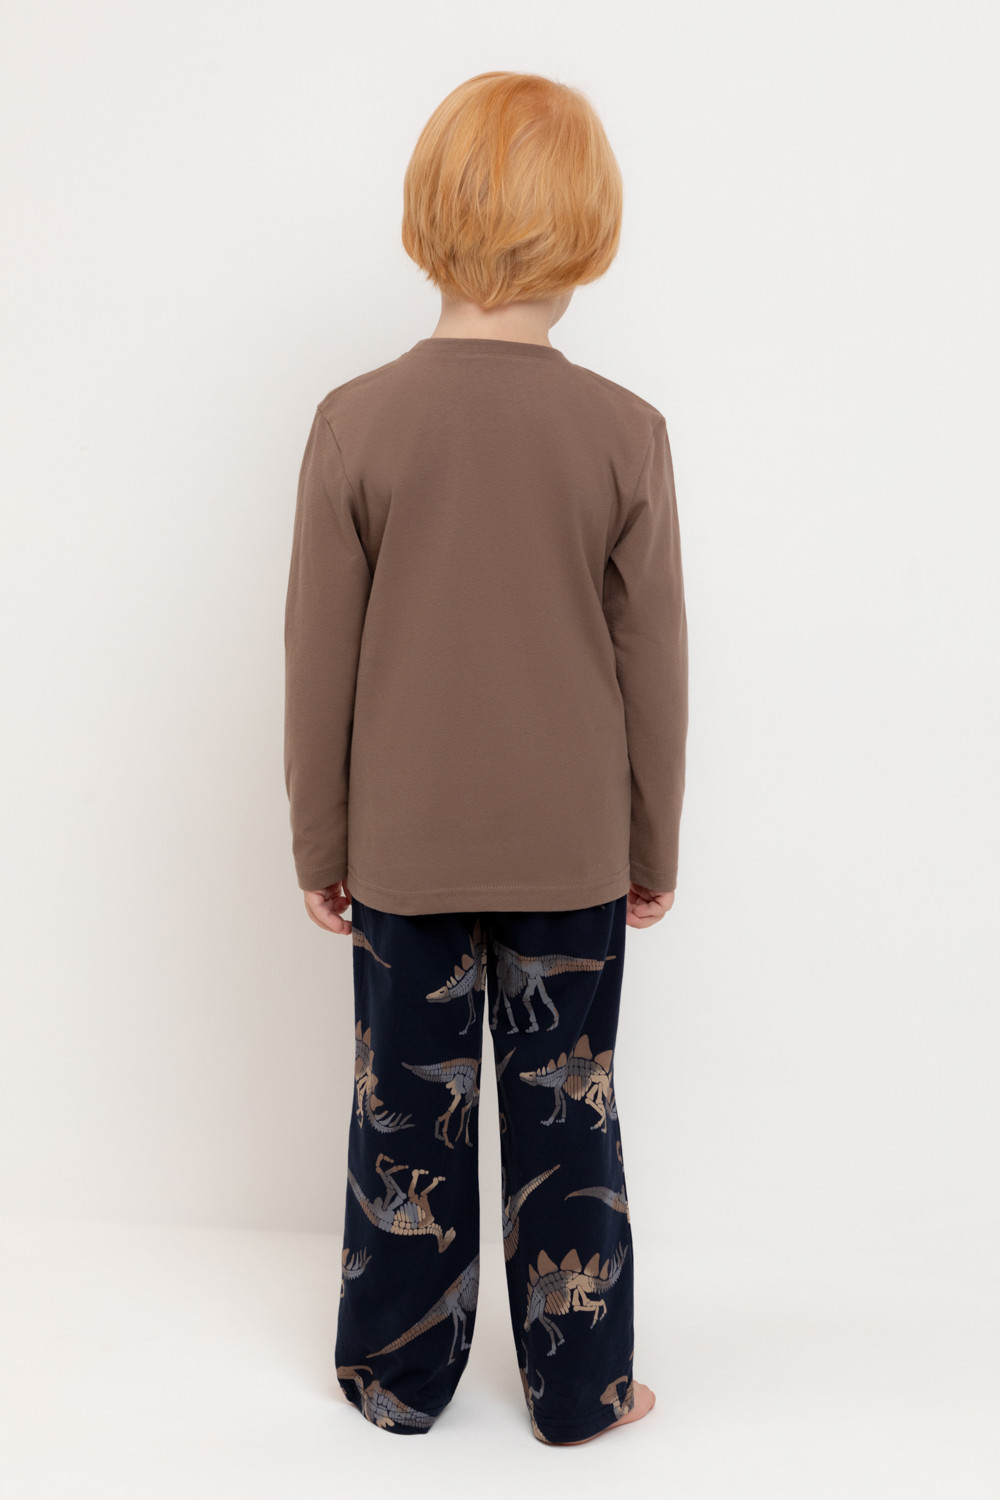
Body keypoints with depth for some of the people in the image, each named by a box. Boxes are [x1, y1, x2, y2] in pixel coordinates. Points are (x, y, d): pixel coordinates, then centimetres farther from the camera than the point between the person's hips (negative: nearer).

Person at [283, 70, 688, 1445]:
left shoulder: (358, 421, -10)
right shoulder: (625, 433, -10)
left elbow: (319, 663, -5)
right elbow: (655, 668, -4)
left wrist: (320, 844, 8)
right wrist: (656, 848, 9)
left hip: (404, 849, 0)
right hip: (573, 851, 0)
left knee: (409, 1112, 14)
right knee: (566, 1113, 12)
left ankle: (399, 1377, 30)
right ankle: (579, 1387, 27)